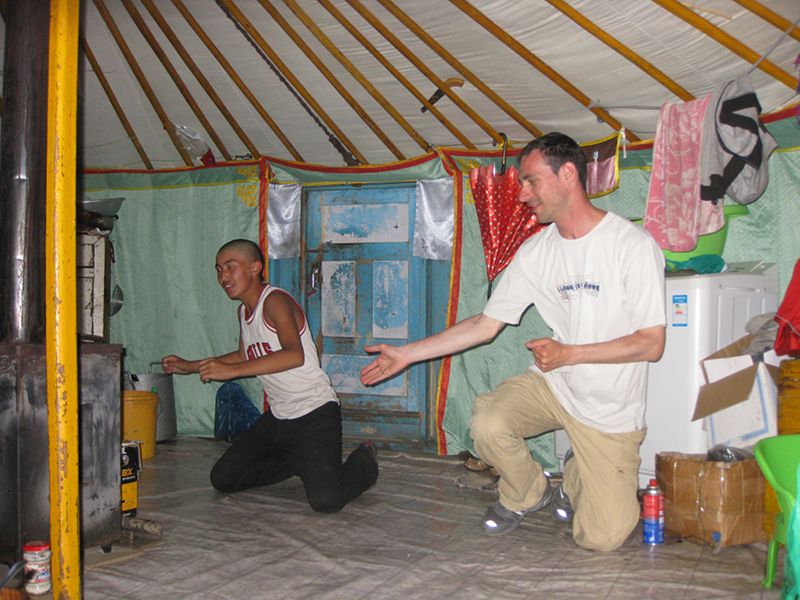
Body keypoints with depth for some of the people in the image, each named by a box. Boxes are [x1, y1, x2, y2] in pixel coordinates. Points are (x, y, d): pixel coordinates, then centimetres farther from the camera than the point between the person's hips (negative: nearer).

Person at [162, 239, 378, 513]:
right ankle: (299, 463, 23)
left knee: (326, 500, -22)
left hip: (315, 413, -9)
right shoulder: (244, 310, 11)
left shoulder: (275, 301, -17)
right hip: (278, 416, 9)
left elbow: (294, 355, -33)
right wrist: (191, 366, 25)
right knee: (222, 478, 8)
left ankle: (363, 460, 11)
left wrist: (231, 370, -35)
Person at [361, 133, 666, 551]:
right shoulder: (535, 252, -1)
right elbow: (486, 324, 3)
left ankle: (577, 479, 26)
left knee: (601, 538, -10)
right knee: (487, 423, -26)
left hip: (611, 411, -3)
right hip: (553, 383, 4)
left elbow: (651, 343, -15)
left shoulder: (633, 246, -16)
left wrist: (568, 353, -22)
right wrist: (406, 354, 0)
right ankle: (526, 494, 8)